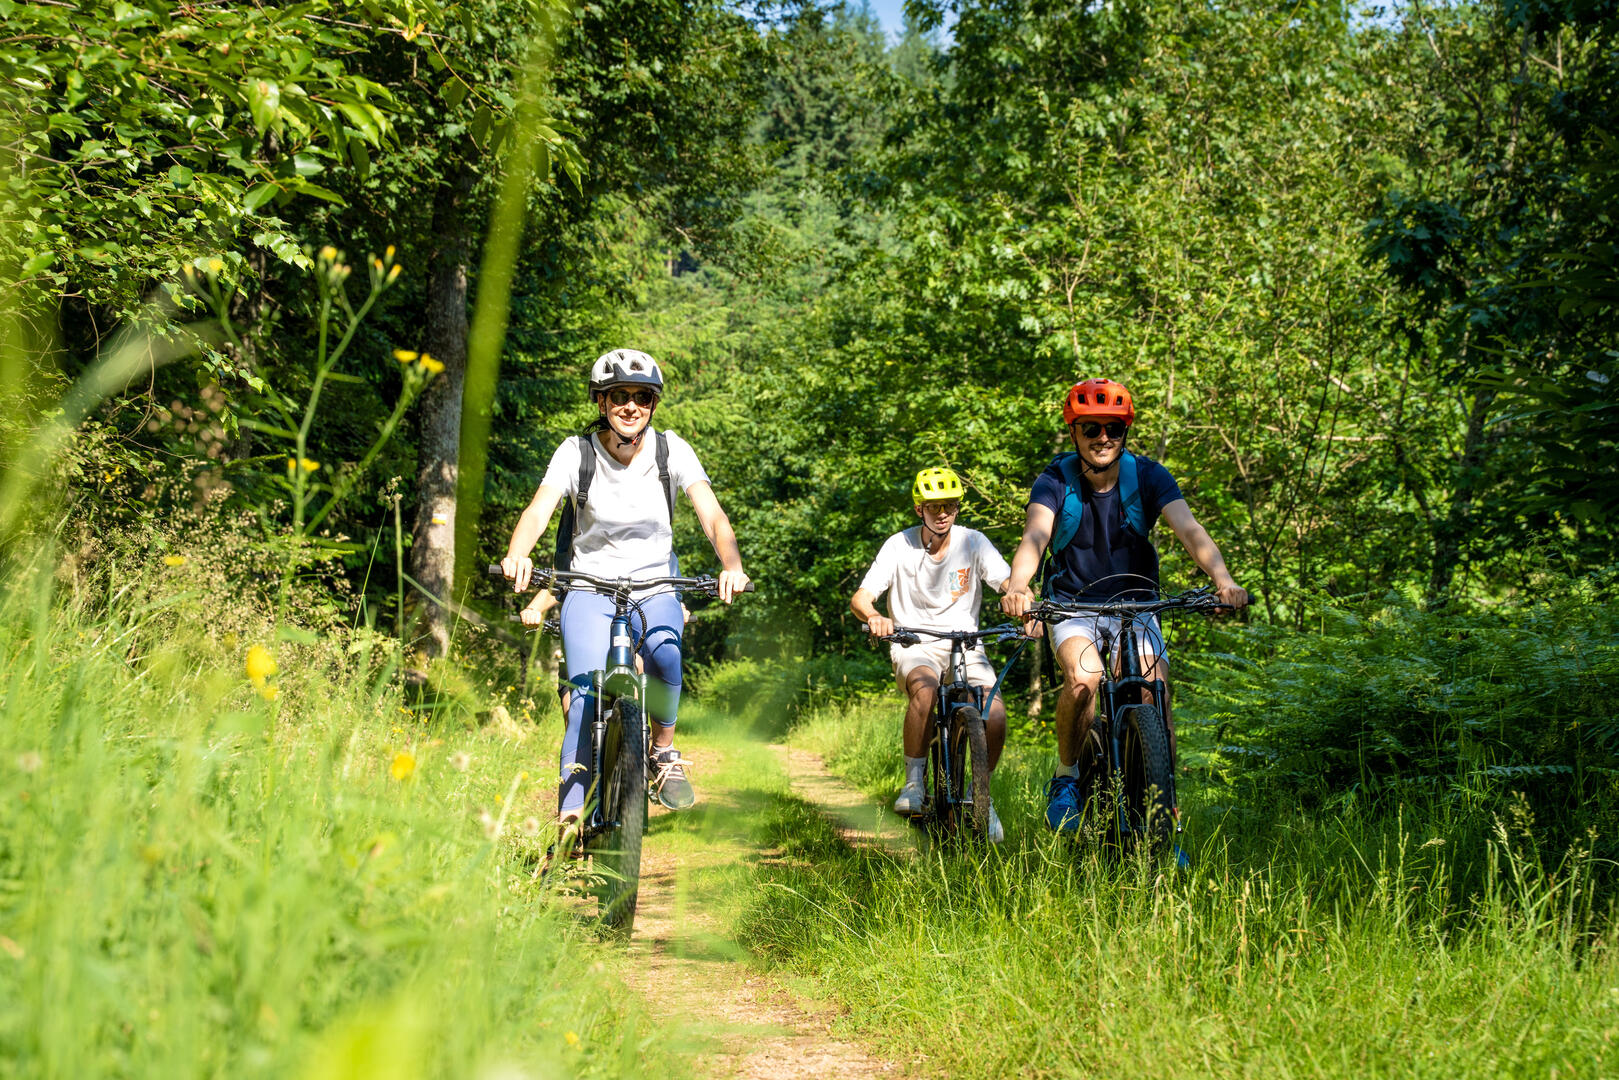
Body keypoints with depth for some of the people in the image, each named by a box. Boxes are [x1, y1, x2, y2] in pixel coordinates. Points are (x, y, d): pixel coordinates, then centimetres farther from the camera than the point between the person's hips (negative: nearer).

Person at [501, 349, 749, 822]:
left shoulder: (671, 450, -8)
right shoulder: (577, 452, -9)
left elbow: (713, 517, -16)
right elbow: (538, 511, -22)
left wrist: (732, 566, -37)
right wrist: (517, 555, -44)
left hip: (655, 588, 0)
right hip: (590, 589, 0)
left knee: (663, 657, -31)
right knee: (587, 698, -20)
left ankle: (663, 751, -6)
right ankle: (571, 818, -16)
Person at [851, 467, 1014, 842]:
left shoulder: (973, 542, -4)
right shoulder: (899, 546, -6)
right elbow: (860, 598, -12)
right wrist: (874, 617, -36)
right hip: (914, 645, -1)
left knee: (995, 713, -24)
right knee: (925, 690, -37)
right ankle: (914, 781, -20)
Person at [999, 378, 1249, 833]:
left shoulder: (1148, 476, -11)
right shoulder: (1056, 481, -14)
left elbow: (1189, 530, -25)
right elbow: (1035, 535, -31)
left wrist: (1224, 580, -44)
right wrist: (1017, 586, -53)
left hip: (1135, 603, 2)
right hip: (1072, 603, -1)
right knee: (1084, 679, -30)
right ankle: (1067, 776, -4)